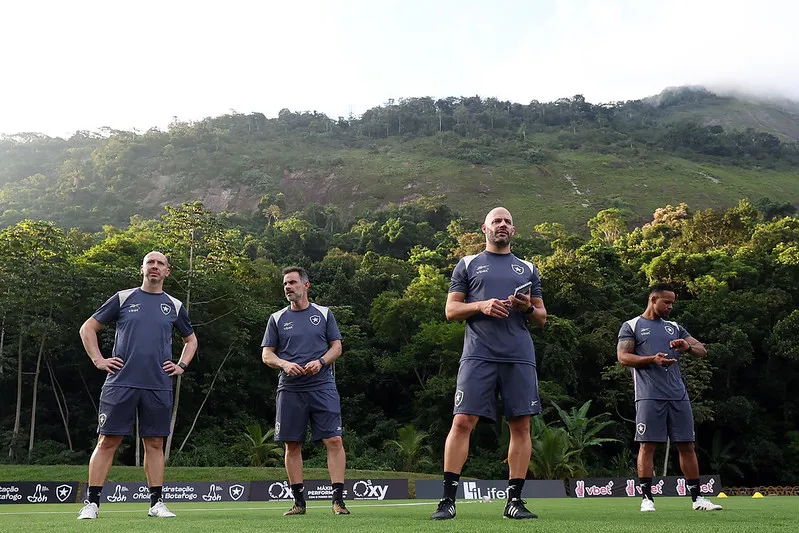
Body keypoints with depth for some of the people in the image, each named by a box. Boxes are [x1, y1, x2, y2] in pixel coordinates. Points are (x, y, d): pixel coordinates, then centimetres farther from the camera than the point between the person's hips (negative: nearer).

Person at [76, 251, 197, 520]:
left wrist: (181, 365, 12)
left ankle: (156, 503, 14)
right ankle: (92, 503, 5)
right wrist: (98, 360, 0)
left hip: (159, 386, 2)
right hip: (121, 383, -2)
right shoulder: (123, 298, 6)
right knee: (107, 441, -2)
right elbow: (87, 328, 10)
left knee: (155, 444, 6)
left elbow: (191, 339, 26)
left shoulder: (174, 306, 12)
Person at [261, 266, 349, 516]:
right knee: (292, 446, 4)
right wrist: (284, 364, -11)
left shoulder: (324, 314, 9)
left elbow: (337, 346, 8)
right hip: (290, 390, 1)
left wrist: (320, 362, -11)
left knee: (334, 441, -9)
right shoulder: (277, 318, 10)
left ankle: (338, 500, -3)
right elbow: (266, 355, 9)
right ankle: (299, 502, 15)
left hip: (322, 387, -1)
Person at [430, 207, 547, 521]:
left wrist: (528, 308, -2)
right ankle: (448, 499, -5)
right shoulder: (468, 265, 15)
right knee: (462, 422, -10)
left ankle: (514, 500, 9)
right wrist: (481, 306, -8)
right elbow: (451, 310, 9)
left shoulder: (527, 269, 21)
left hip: (520, 357, 3)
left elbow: (542, 318, 20)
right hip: (478, 355, -2)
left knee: (521, 425, 0)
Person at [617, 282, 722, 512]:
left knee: (687, 446, 6)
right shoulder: (632, 326, 7)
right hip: (649, 396, -5)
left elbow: (702, 351, 17)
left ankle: (697, 498, 13)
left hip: (678, 396, 5)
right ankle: (647, 498, 2)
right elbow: (622, 357, -3)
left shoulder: (675, 327, 21)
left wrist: (687, 346, -6)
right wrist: (652, 359, -17)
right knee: (647, 445, -5)